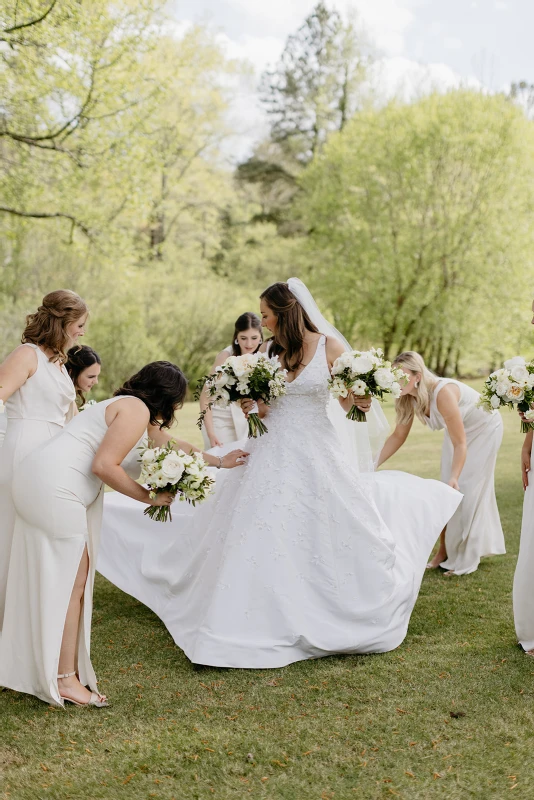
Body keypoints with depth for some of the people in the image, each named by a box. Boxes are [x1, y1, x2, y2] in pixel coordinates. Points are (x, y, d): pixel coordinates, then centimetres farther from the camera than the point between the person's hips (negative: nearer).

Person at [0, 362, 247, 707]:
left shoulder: (131, 409, 22)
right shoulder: (137, 410, -10)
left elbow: (171, 445, 35)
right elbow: (104, 466, -19)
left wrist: (219, 461, 40)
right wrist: (149, 497, -8)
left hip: (41, 482, 10)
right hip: (53, 487, -10)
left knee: (49, 580, 14)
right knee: (69, 583, -4)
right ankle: (66, 680, 2)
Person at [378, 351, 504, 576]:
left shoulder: (442, 393, -40)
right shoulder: (410, 398, -18)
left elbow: (460, 443, -36)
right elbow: (398, 436, -7)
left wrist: (454, 477, -46)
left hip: (484, 428, -7)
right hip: (460, 429, 7)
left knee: (467, 491, -6)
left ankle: (465, 560, 5)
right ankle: (444, 552, 16)